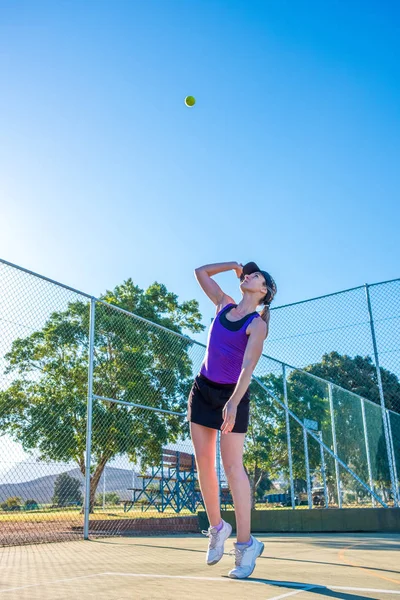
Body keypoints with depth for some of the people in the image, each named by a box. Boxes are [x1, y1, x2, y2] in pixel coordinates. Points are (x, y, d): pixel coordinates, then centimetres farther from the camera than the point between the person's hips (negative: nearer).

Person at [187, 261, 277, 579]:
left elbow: (248, 367, -24)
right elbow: (201, 272, 19)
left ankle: (245, 543, -2)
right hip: (203, 389, 6)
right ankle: (217, 527, 21)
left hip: (232, 396, -6)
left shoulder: (257, 325, -11)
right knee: (204, 462, 6)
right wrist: (234, 265, 15)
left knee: (232, 466, -9)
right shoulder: (224, 304, 7)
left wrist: (234, 402, -36)